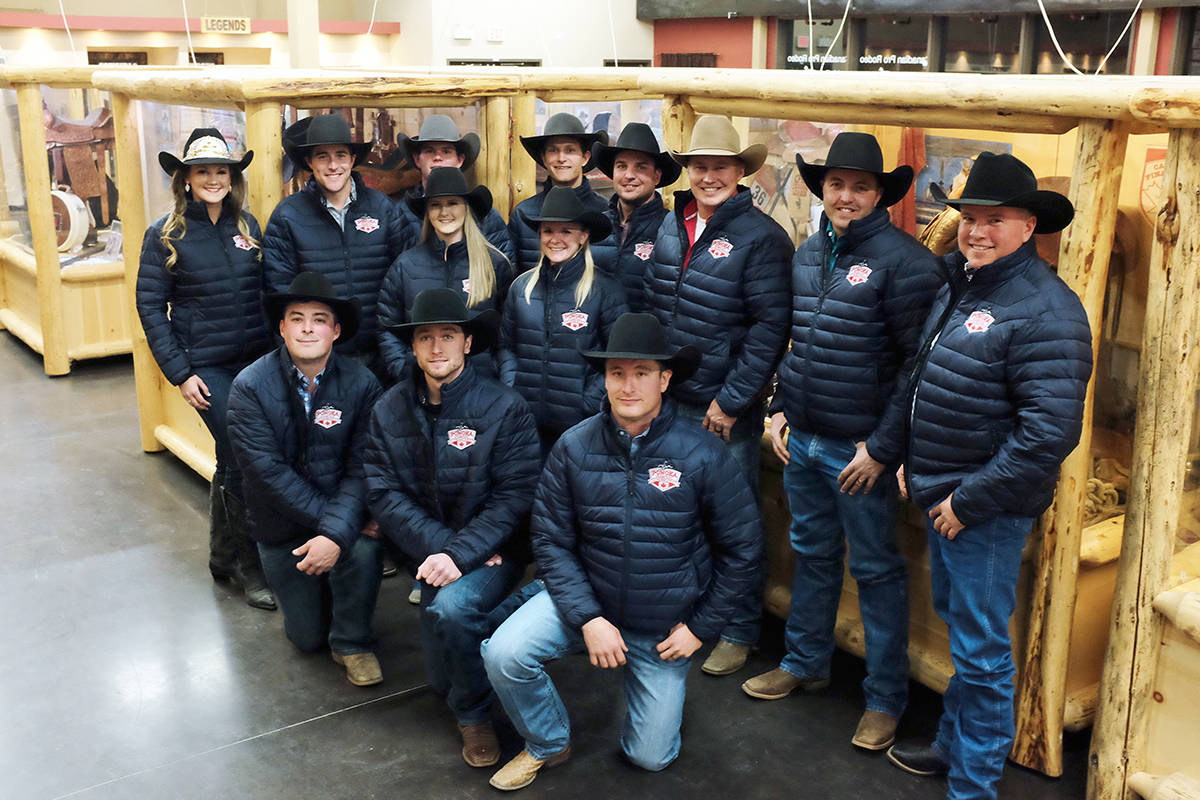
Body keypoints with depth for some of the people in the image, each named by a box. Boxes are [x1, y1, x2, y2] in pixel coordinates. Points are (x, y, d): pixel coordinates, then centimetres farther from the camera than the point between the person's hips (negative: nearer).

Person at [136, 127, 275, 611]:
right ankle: (247, 566, 11)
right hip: (207, 367, -4)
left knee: (233, 461, 11)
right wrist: (179, 372, -9)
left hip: (256, 359, 4)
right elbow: (150, 306, -3)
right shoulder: (165, 235, -3)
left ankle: (223, 556, 30)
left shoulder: (247, 225, 7)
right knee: (242, 461, -7)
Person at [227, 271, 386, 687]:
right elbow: (268, 470, -19)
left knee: (362, 550, -33)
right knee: (307, 637, 4)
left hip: (343, 511, 0)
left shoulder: (361, 384, -11)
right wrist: (324, 518, -25)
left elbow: (361, 468, -16)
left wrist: (337, 533, -30)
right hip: (281, 523, 0)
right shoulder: (250, 386, -14)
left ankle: (352, 642, -4)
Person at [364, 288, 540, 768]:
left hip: (494, 550, -4)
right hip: (431, 551, 4)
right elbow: (383, 493, -5)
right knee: (443, 678, 2)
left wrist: (461, 553, -25)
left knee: (452, 607, -32)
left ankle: (473, 715, -5)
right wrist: (439, 546, -18)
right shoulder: (390, 410, -1)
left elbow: (513, 497, -15)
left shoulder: (504, 408, -12)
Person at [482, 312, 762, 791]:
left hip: (667, 625, -1)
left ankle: (652, 678, 41)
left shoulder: (702, 455, -16)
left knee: (651, 757, 8)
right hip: (588, 601, 1)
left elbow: (742, 548, -6)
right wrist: (588, 618, -17)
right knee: (504, 654, -23)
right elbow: (551, 541, -8)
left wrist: (701, 627, -5)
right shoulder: (574, 447, -12)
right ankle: (547, 744, 7)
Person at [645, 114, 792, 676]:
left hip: (727, 408, -6)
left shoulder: (761, 237, -11)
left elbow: (770, 327, -14)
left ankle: (739, 631, 22)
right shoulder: (671, 226, 8)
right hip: (670, 398, 6)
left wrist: (731, 402, -14)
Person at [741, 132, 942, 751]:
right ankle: (805, 664, 37)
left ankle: (886, 698, 19)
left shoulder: (903, 260, -14)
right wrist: (781, 407, 11)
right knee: (812, 554, 20)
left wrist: (884, 446, -17)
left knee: (876, 570, 5)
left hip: (860, 447, -7)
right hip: (801, 441, 7)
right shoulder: (808, 253, 9)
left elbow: (918, 364, -16)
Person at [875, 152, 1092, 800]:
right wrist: (896, 452, 17)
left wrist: (970, 502, -22)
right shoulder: (957, 284, 8)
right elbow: (920, 381, 20)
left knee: (980, 649, 3)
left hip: (988, 509, -9)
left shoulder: (1045, 310, -21)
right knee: (956, 621, 23)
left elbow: (1049, 431, -26)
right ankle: (953, 743, 41)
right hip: (941, 493, 9)